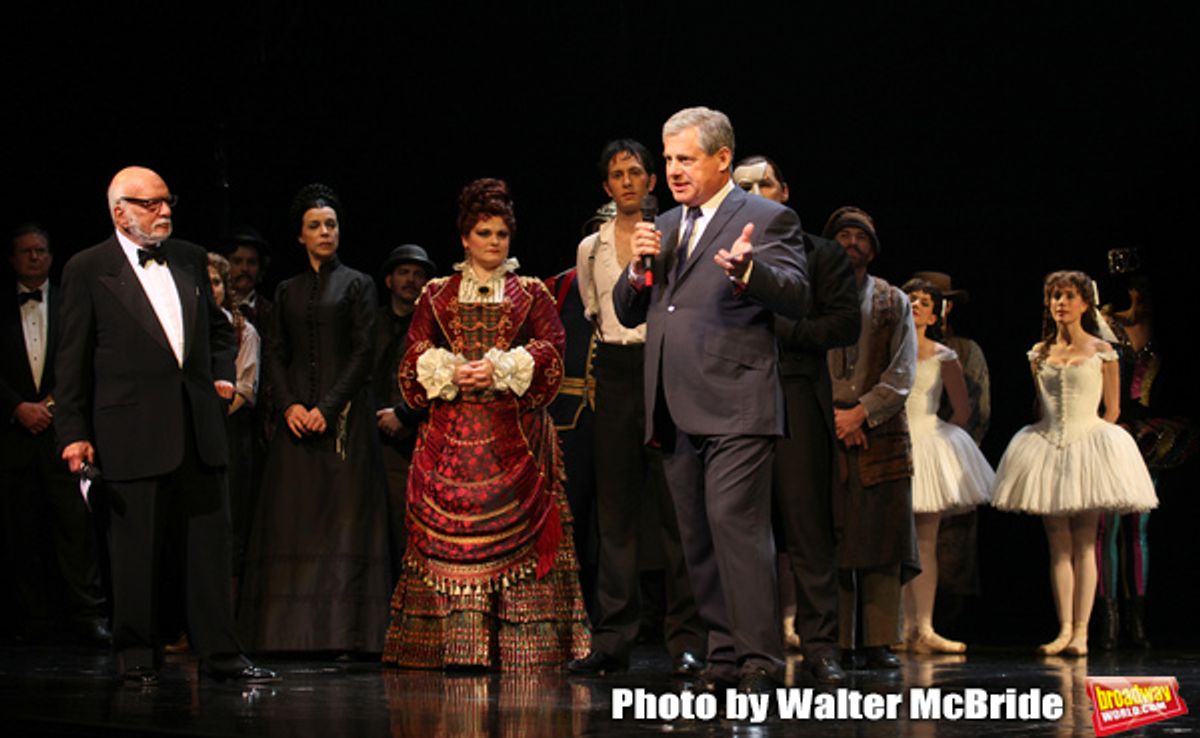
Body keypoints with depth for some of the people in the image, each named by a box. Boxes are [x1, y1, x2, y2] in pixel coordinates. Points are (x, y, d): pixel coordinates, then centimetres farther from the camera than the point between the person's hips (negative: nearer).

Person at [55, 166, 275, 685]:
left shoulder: (190, 259, 13)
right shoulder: (87, 270, -2)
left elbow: (218, 327, 26)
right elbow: (73, 360, -1)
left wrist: (222, 374, 9)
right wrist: (74, 432, -6)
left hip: (198, 427, 5)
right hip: (132, 435, -4)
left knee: (209, 544, 5)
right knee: (136, 550, 2)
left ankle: (220, 652, 10)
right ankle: (138, 657, 12)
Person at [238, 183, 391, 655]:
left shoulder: (358, 285, 5)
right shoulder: (287, 291, 16)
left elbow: (364, 353, -3)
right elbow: (274, 354, 10)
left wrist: (328, 408, -13)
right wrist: (289, 405, -7)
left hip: (345, 417, -3)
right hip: (296, 417, 3)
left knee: (343, 519, -7)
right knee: (293, 522, -2)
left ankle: (343, 633, -9)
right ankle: (294, 630, -1)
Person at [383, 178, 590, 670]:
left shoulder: (531, 294, 11)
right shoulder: (437, 296, 13)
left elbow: (549, 353, 2)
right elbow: (416, 361, 9)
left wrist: (500, 371, -11)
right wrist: (451, 374, -9)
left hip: (513, 435, -1)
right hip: (452, 434, 1)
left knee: (516, 532, -7)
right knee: (448, 531, -7)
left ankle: (513, 645, -7)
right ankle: (452, 643, -7)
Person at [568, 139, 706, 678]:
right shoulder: (590, 249, 13)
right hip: (614, 375, 4)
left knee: (675, 506, -6)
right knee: (616, 507, 3)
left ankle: (686, 639, -4)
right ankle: (612, 640, 3)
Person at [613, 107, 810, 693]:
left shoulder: (767, 219, 1)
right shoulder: (665, 227, 22)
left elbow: (797, 298, -12)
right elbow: (628, 314, 21)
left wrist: (746, 271, -31)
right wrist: (639, 267, 0)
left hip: (735, 407, -7)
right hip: (676, 412, 7)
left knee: (736, 525, -16)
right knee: (697, 538, 8)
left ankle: (759, 662, -15)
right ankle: (724, 657, 13)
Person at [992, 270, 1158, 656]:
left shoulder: (1101, 352, 1)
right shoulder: (1040, 353, 10)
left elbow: (1112, 410, 3)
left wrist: (1092, 440, -2)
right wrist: (1044, 435, 5)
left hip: (1089, 441, -3)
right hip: (1047, 446, 3)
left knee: (1083, 543, -5)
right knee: (1059, 544, -1)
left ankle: (1081, 632, -7)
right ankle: (1065, 629, -2)